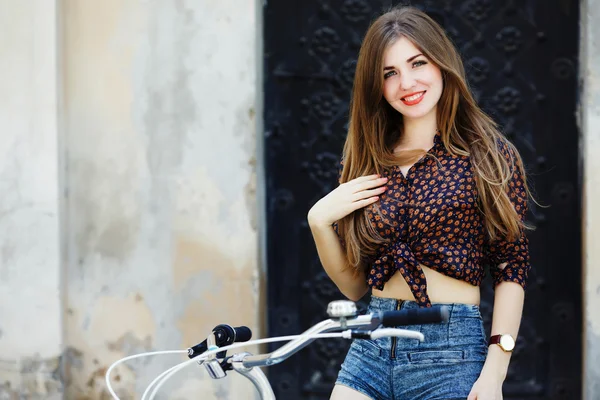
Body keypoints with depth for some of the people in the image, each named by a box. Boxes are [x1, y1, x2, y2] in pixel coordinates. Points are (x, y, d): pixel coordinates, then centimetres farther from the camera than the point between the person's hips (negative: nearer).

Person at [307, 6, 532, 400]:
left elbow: (511, 270, -5)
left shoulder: (489, 156, -2)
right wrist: (319, 222, -4)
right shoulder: (366, 164, 9)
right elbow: (354, 286, 12)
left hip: (451, 352, -4)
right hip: (370, 349, 4)